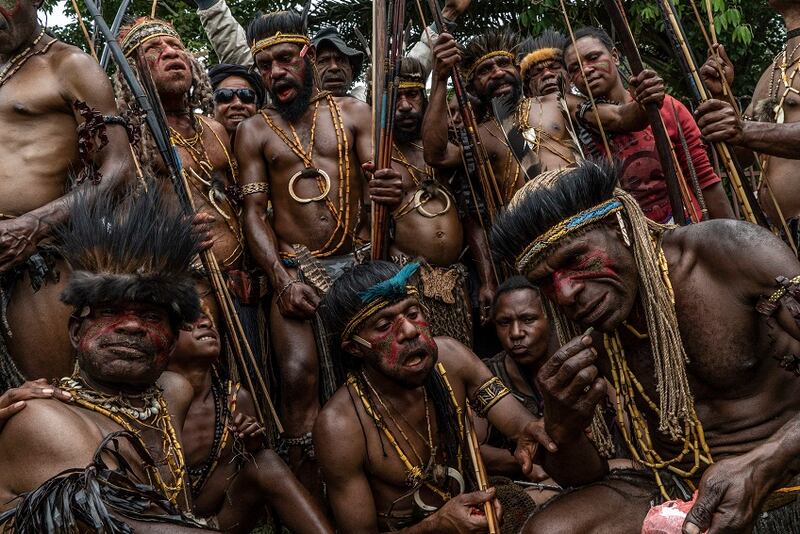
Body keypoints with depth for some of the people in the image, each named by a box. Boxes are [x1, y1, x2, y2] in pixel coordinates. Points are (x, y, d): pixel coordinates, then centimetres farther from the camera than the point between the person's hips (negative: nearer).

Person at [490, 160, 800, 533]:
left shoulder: (728, 251, -16)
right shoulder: (582, 339, -2)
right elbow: (582, 477, 2)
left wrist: (761, 465, -31)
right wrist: (562, 430, -20)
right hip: (678, 494, 3)